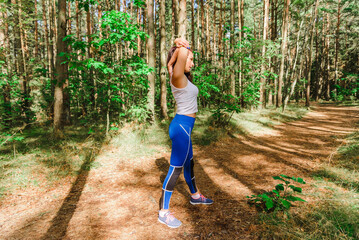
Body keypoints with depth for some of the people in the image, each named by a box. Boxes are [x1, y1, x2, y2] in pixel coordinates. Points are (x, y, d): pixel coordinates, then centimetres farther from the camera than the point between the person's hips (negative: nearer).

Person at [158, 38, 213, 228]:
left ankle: (195, 196, 43)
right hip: (182, 126, -10)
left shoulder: (182, 77, 10)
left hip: (184, 125, 10)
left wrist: (181, 46, 7)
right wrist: (183, 48, -10)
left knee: (189, 163, 22)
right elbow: (182, 53, -33)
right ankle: (163, 212, 11)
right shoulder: (178, 78, -16)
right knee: (176, 168, -2)